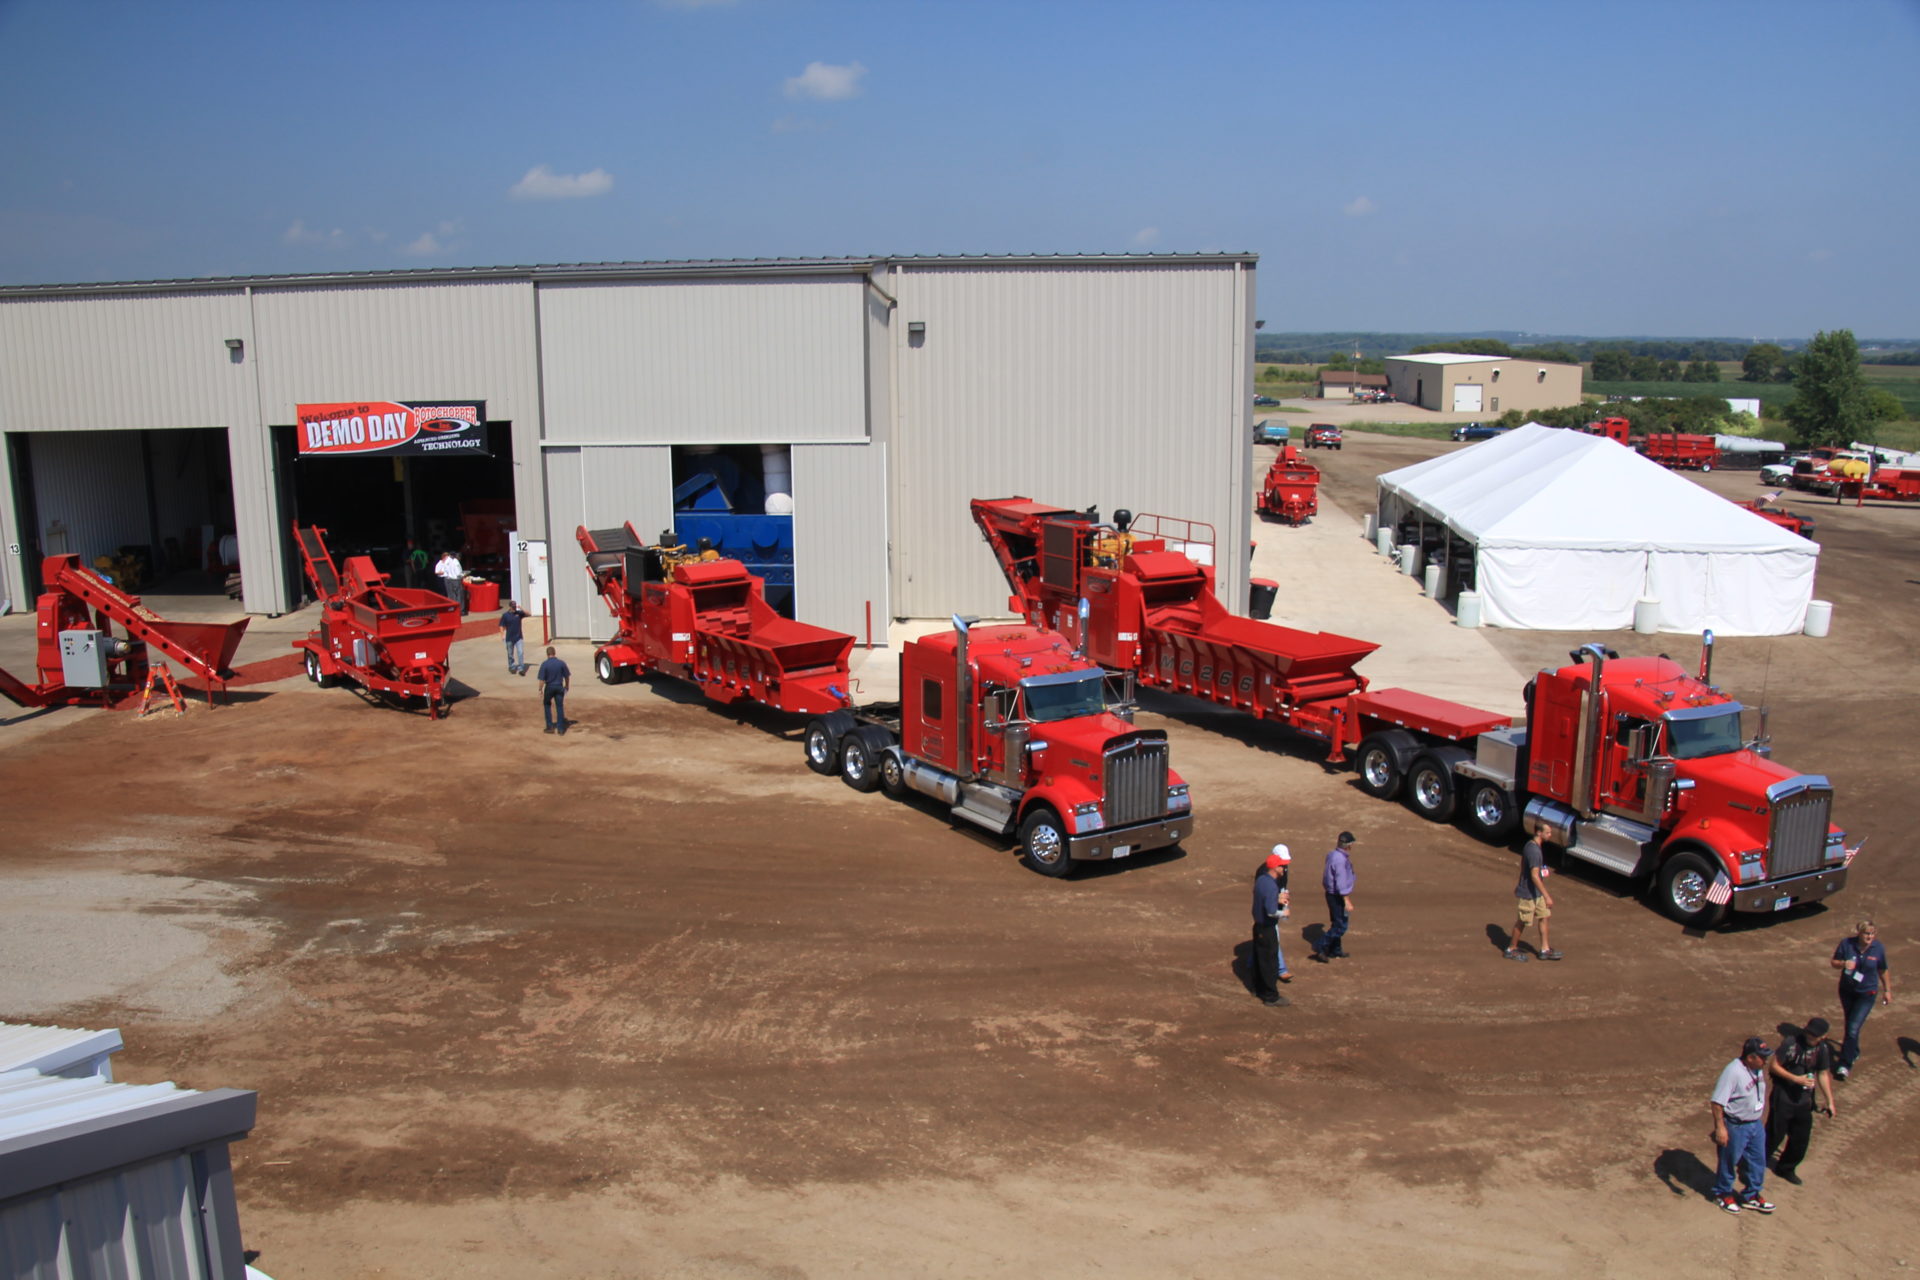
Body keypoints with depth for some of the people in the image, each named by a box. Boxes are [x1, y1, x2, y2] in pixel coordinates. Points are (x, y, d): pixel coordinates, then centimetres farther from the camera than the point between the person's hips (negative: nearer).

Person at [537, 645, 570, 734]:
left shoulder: (544, 664, -12)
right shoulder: (561, 663, -6)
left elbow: (542, 679, -13)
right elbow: (567, 676, 1)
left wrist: (540, 690, -3)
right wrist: (567, 686, 17)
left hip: (549, 687, -1)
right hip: (559, 687, 1)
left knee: (547, 705, 19)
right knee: (560, 707, 7)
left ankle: (550, 726, 15)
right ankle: (561, 729, 6)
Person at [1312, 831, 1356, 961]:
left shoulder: (1332, 854, 3)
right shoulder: (1340, 859, -26)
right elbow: (1341, 883, -27)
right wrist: (1347, 901, -24)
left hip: (1331, 893, 10)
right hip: (1338, 896, -10)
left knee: (1337, 923, 21)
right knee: (1340, 926, -1)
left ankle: (1335, 950, 32)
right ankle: (1320, 947, 0)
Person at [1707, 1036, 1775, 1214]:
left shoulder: (1758, 1069, -2)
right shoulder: (1733, 1071, -28)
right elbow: (1717, 1102, -27)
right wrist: (1720, 1127, -27)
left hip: (1756, 1124, 8)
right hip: (1735, 1127, -8)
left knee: (1757, 1161, 19)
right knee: (1729, 1161, 11)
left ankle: (1752, 1196, 38)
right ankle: (1722, 1193, 33)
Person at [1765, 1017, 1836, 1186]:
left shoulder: (1823, 1048, -1)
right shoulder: (1791, 1042, -19)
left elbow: (1823, 1074, 11)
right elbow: (1773, 1065, -14)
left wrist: (1829, 1101, 13)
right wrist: (1796, 1079, -22)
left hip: (1804, 1099, 6)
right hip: (1783, 1098, -6)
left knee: (1801, 1138, 14)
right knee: (1774, 1135, -1)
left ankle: (1786, 1169, 36)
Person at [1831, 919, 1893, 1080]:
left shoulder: (1878, 949, -14)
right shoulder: (1846, 944, -15)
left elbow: (1882, 970, 2)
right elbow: (1834, 962, -3)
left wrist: (1887, 990, 12)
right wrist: (1843, 964, -26)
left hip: (1867, 994, -2)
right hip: (1847, 990, 2)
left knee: (1853, 1028, -10)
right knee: (1849, 1025, 20)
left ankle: (1845, 1064, -3)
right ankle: (1854, 1052, 46)